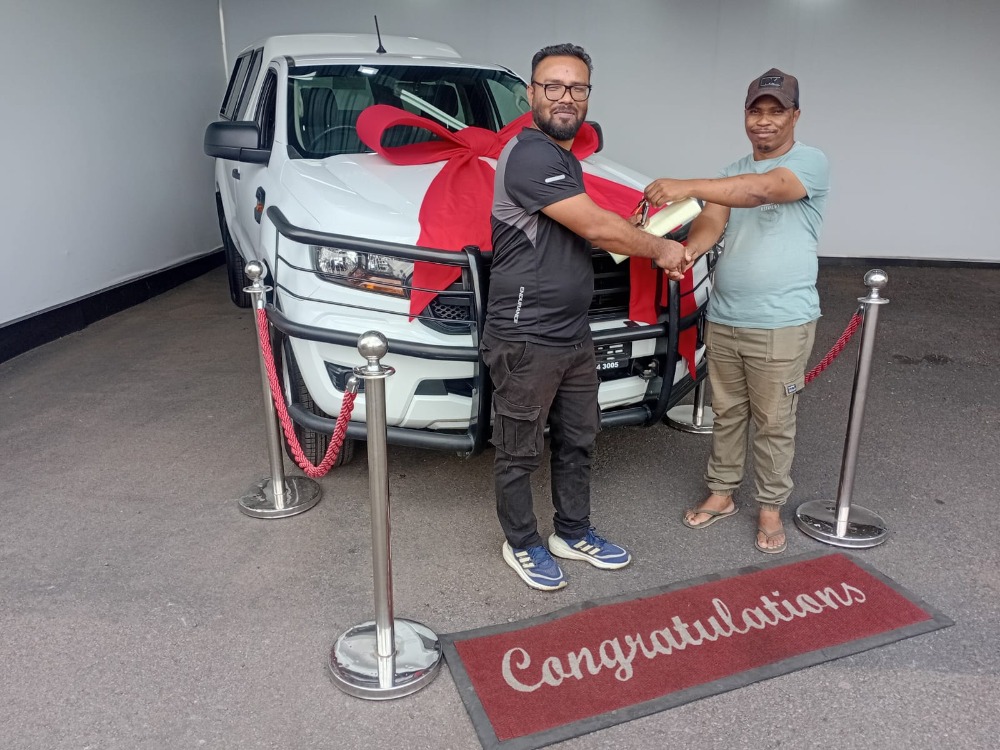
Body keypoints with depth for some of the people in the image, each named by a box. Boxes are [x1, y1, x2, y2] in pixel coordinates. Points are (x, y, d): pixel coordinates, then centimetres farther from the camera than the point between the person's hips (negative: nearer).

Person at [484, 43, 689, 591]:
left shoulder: (564, 157, 15)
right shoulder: (530, 155, -18)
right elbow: (596, 228, -21)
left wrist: (643, 237, 4)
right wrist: (660, 249, -6)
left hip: (574, 336, 10)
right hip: (526, 341, -10)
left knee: (577, 442, 20)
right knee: (520, 453, 8)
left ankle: (573, 533, 37)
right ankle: (521, 544, 27)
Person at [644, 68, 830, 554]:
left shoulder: (810, 162, -7)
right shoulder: (732, 174, 13)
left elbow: (762, 189, -27)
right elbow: (711, 223, -4)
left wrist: (687, 187, -36)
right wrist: (685, 250, -27)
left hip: (781, 324, -5)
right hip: (722, 318, 6)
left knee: (773, 423, 5)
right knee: (727, 414, 15)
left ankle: (770, 506, 21)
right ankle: (721, 493, 29)